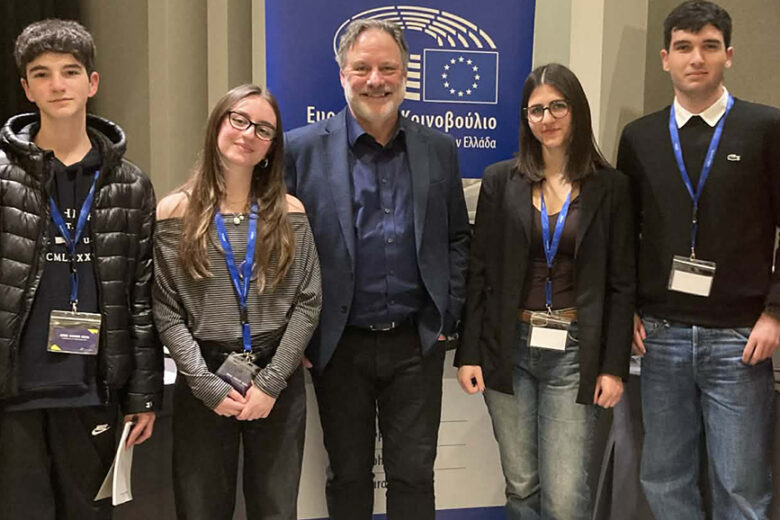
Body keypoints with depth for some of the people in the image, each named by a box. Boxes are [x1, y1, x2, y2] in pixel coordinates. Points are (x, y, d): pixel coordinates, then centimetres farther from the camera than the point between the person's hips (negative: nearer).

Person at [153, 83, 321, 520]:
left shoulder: (289, 213, 3)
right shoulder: (176, 212, -1)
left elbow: (308, 302, -1)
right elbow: (167, 312, -4)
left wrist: (271, 382, -9)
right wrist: (207, 385, -12)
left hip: (280, 382, 1)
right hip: (203, 383, -1)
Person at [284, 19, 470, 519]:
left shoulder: (439, 149, 4)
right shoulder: (302, 149, -5)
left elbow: (457, 238, 10)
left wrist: (446, 318, 4)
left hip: (417, 344, 2)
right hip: (340, 346, -1)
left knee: (414, 475, 11)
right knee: (349, 476, 14)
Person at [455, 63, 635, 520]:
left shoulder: (611, 187, 1)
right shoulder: (500, 180, 3)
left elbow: (621, 284, 2)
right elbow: (480, 272, 3)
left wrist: (615, 365, -3)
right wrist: (469, 353, -1)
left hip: (575, 353, -1)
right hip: (508, 349, 1)